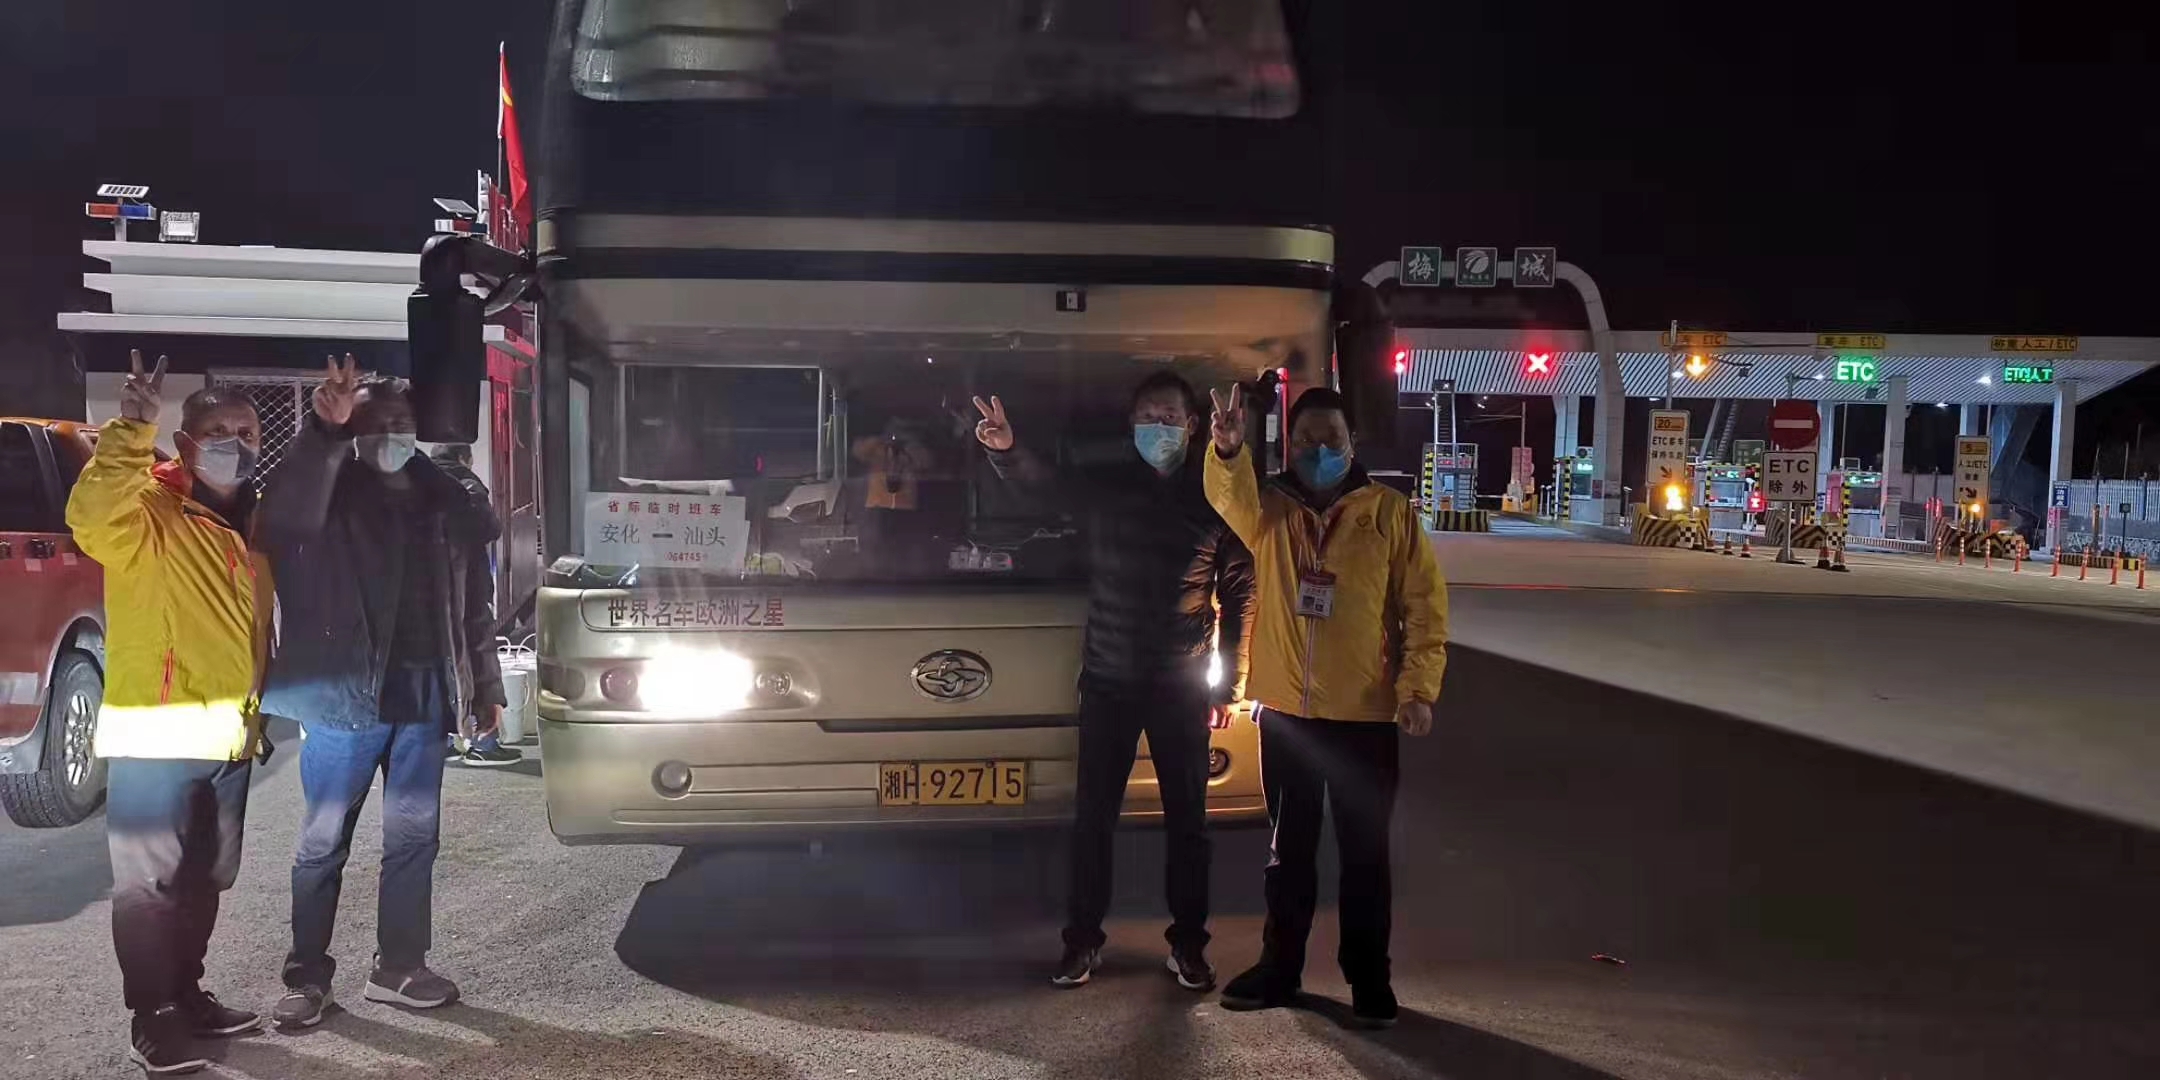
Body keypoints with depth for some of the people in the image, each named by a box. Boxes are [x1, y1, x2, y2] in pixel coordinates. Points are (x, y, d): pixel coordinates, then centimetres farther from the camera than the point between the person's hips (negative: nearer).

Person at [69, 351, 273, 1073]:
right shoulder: (149, 512, -9)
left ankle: (187, 995, 30)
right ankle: (152, 1020, 9)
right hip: (156, 737, -7)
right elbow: (92, 520, -32)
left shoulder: (249, 523, 12)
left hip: (229, 738, 7)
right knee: (149, 882, 0)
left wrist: (263, 708, 18)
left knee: (204, 879, 17)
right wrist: (132, 430, -39)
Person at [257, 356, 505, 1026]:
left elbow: (475, 608, 13)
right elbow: (285, 517, -27)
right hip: (347, 691, -4)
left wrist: (486, 688, 12)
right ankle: (307, 976, 15)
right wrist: (324, 430, -37)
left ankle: (398, 967, 21)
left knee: (414, 837, 9)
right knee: (324, 841, 4)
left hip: (424, 694, 4)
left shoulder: (448, 505, 11)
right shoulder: (333, 495, -2)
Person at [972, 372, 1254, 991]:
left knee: (1186, 819, 7)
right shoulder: (1108, 486, 2)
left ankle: (1188, 944, 20)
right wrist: (1007, 451, -38)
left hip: (1182, 686, -1)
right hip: (1109, 681, 1)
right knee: (1093, 816, 5)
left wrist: (1229, 684, 0)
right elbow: (1042, 481, -15)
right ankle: (1082, 941, 17)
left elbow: (1238, 596, 3)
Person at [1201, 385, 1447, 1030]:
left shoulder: (1390, 512, -1)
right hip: (1284, 711, 2)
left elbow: (1425, 607, -2)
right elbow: (1231, 494, -20)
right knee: (1289, 849, 14)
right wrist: (1228, 450, -41)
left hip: (1365, 716, -2)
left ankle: (1369, 979, 19)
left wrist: (1418, 688, -11)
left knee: (1364, 853, 7)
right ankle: (1279, 967, 27)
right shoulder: (1269, 510, 4)